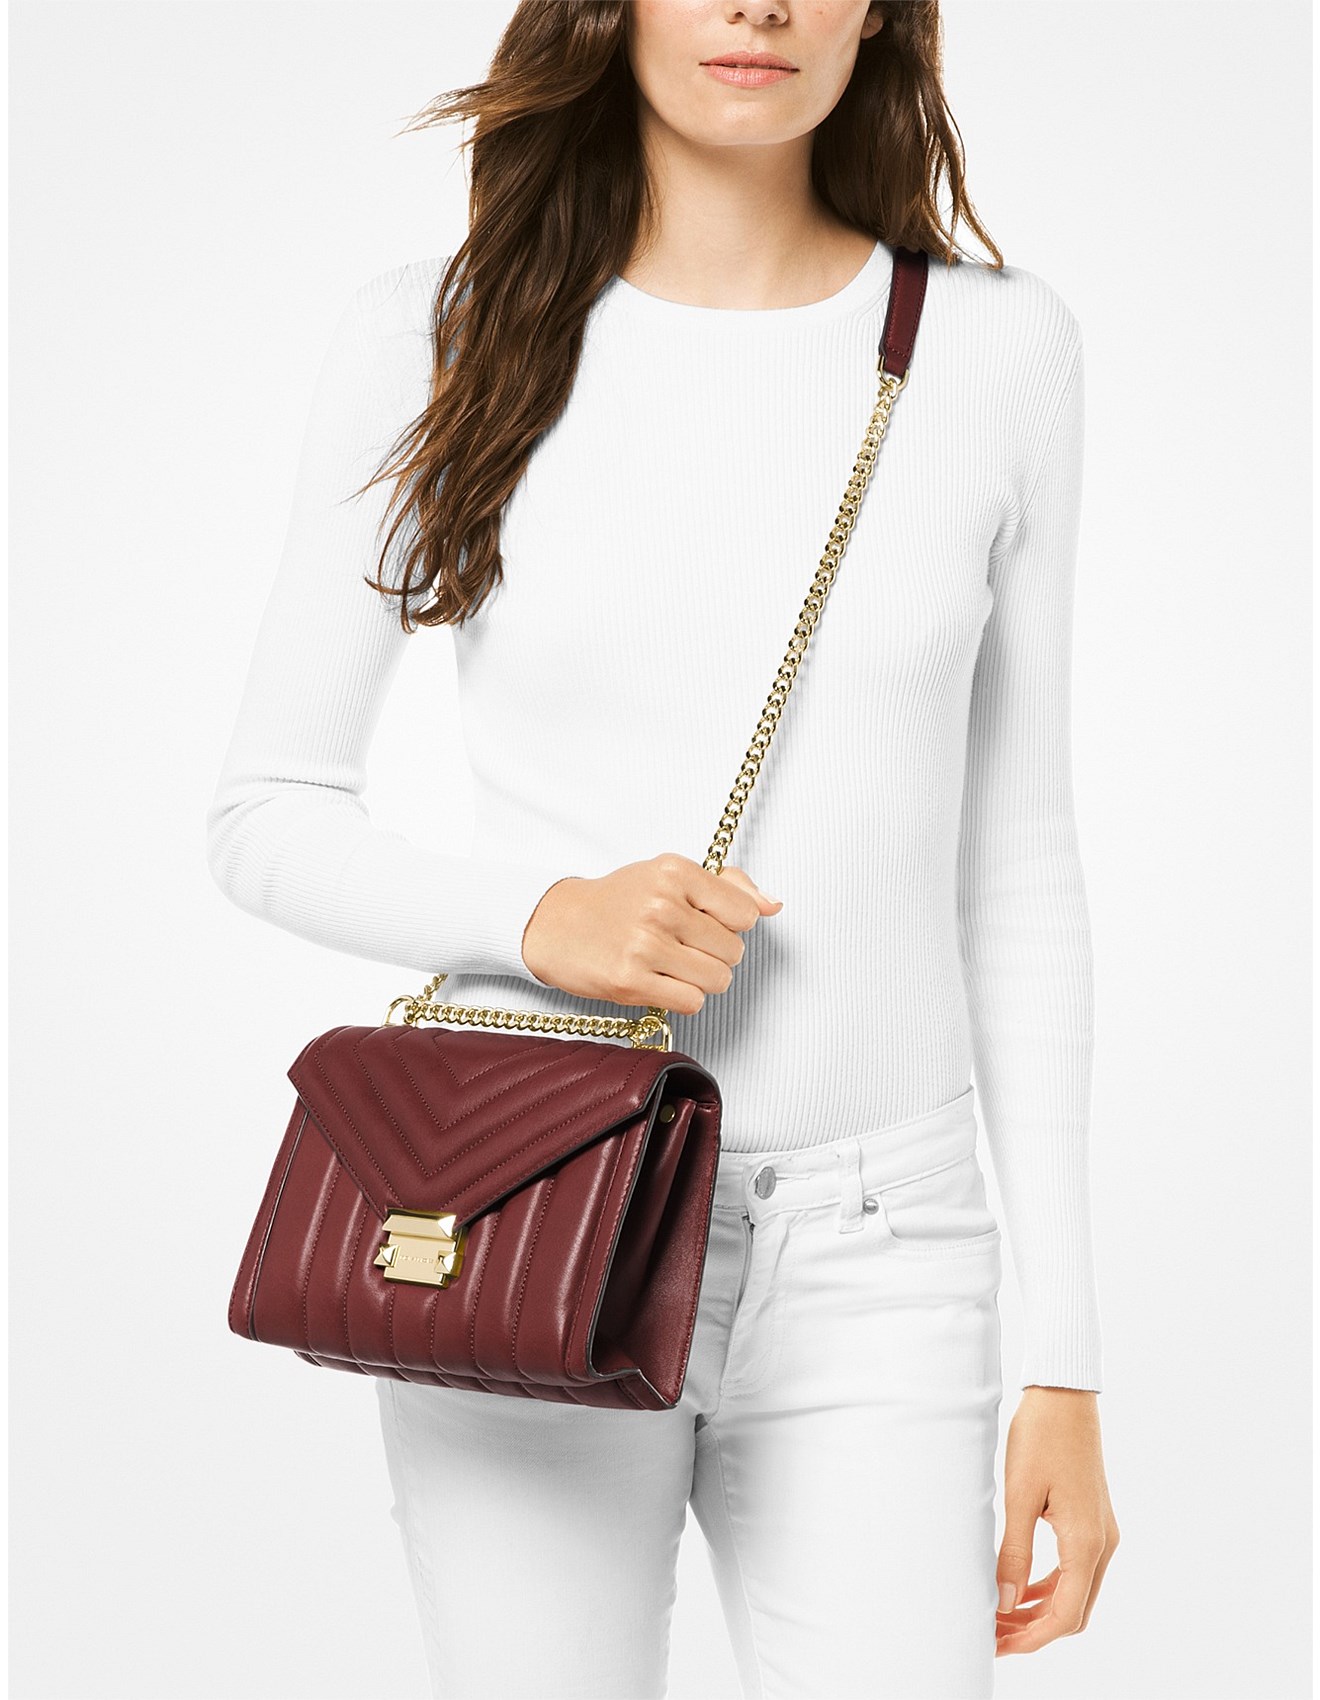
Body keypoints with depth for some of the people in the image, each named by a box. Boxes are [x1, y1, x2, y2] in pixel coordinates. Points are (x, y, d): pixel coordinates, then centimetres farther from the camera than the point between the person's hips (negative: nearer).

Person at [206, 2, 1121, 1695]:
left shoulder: (996, 349, 2)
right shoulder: (435, 337, -2)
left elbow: (1012, 867, 5)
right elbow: (264, 818, 3)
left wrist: (1064, 1361, 3)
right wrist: (539, 916, -18)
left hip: (871, 1260, 1)